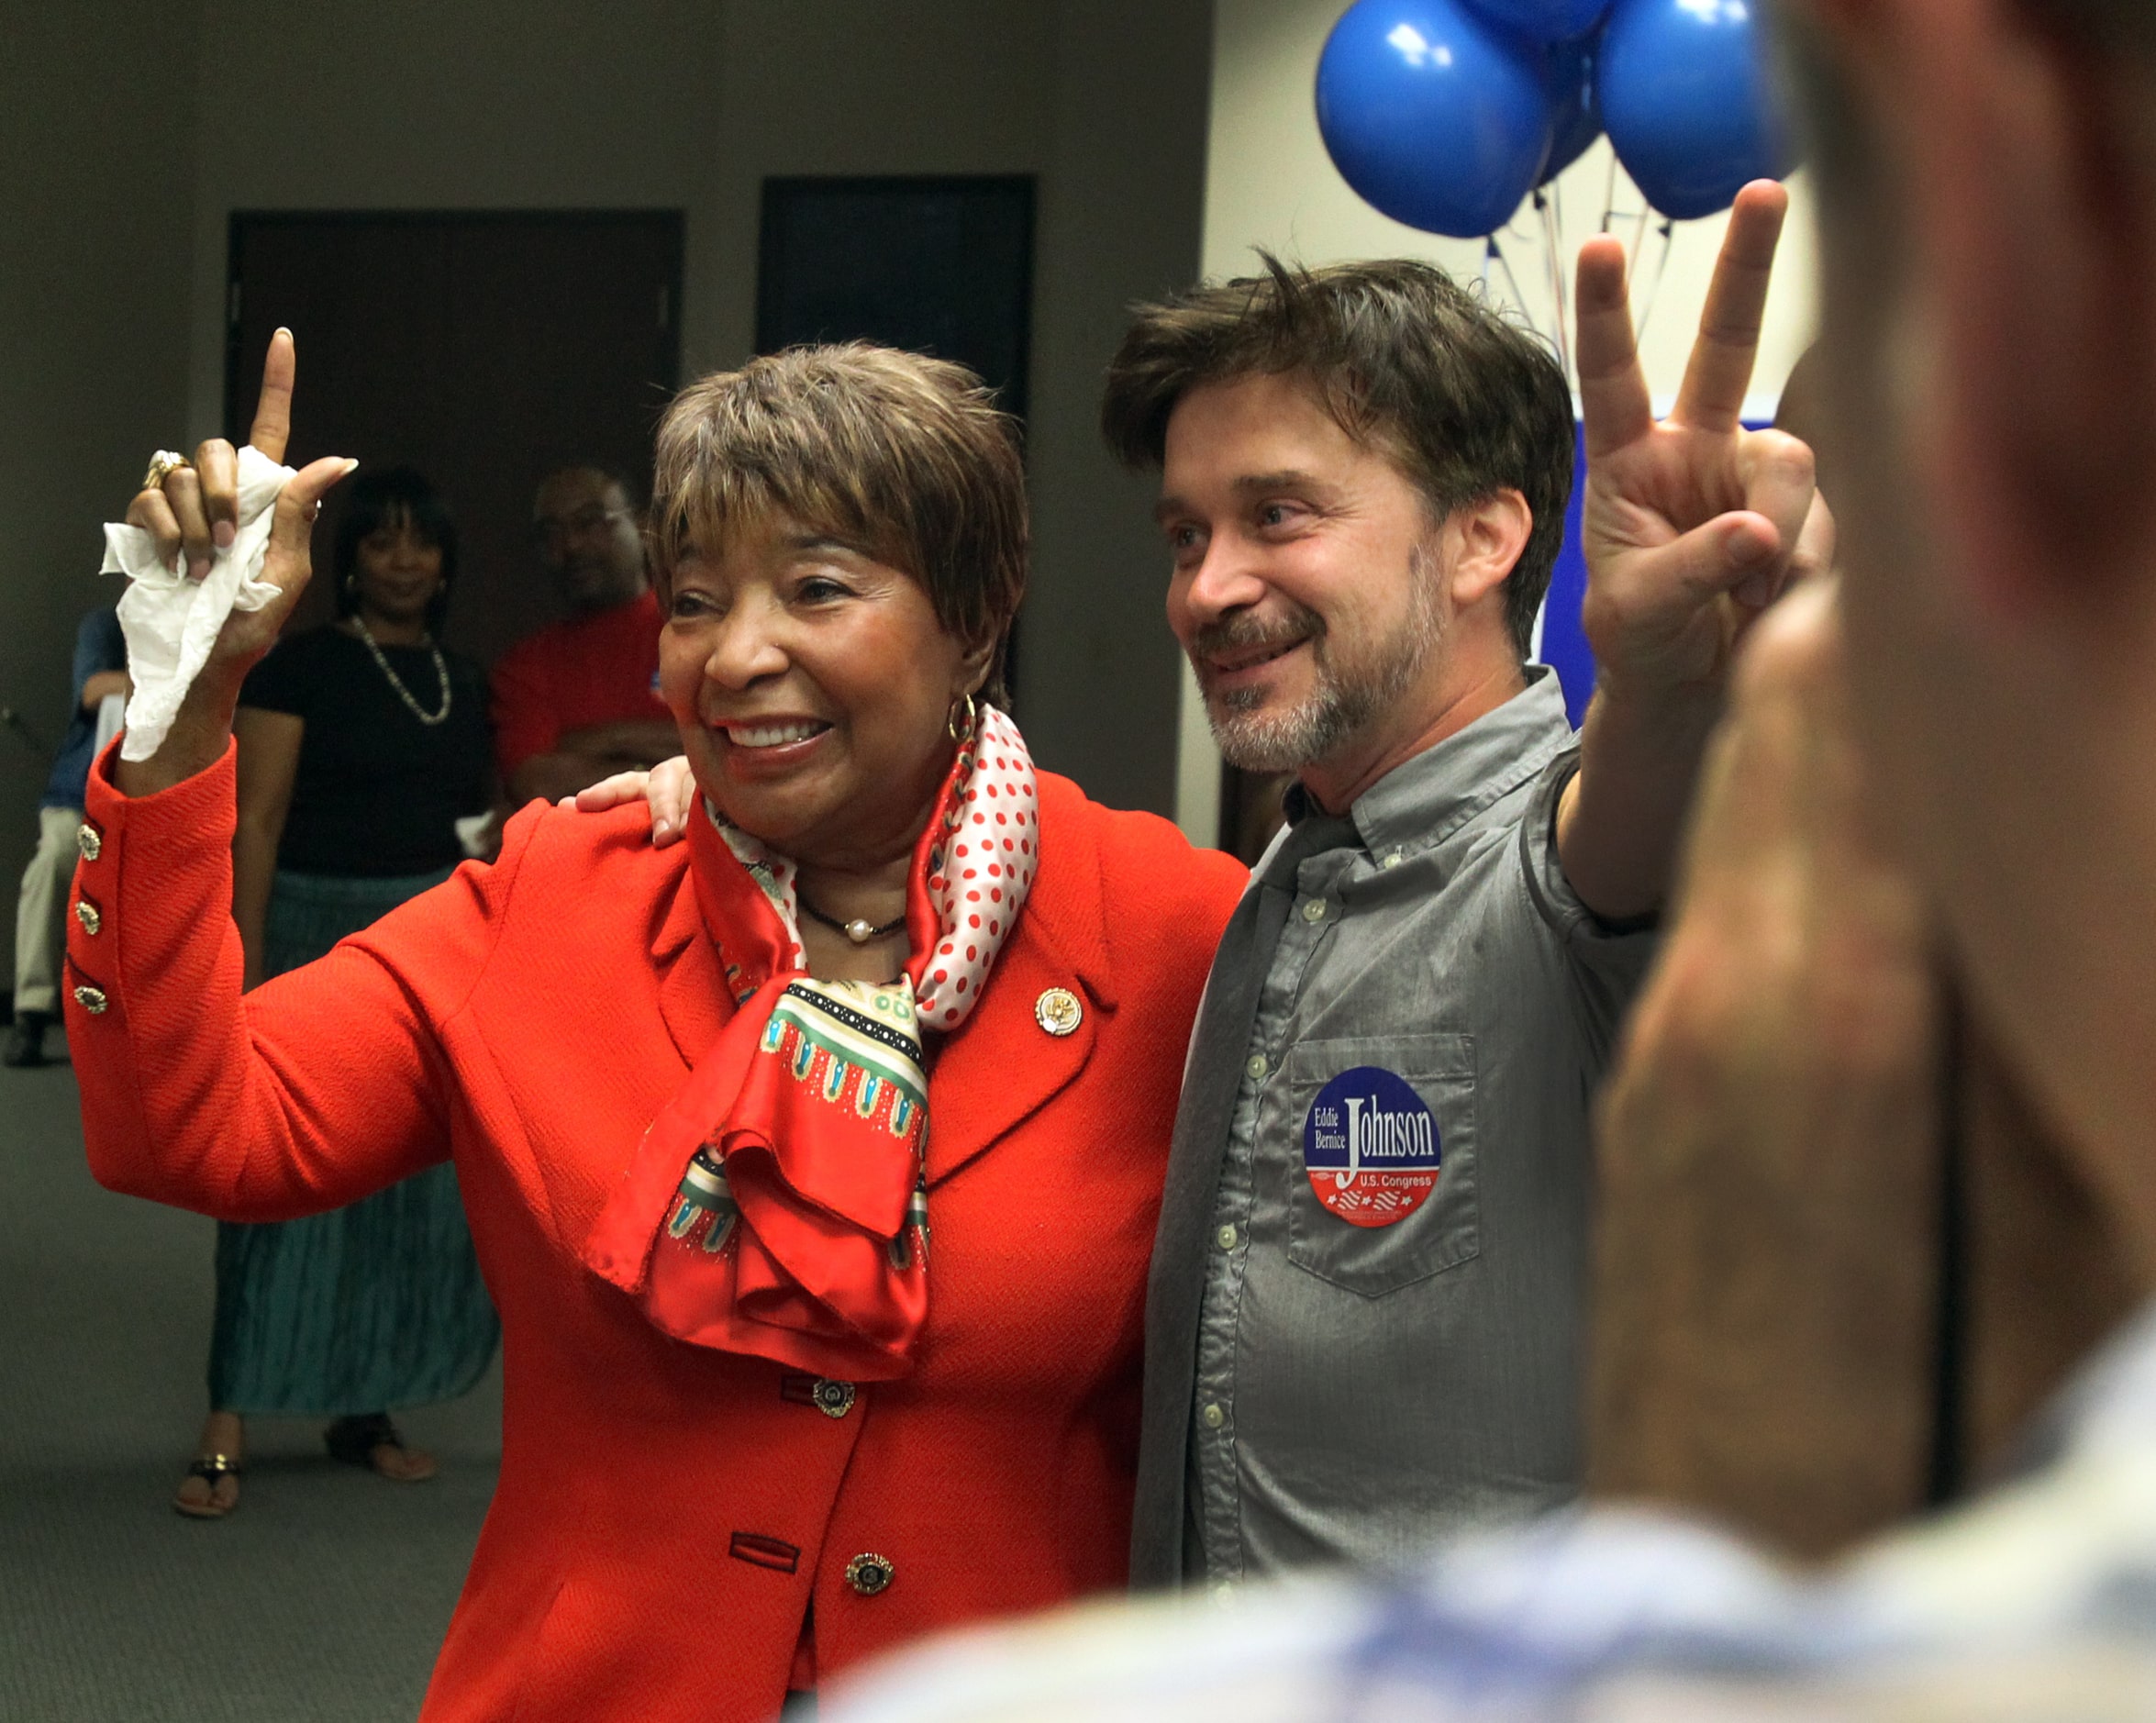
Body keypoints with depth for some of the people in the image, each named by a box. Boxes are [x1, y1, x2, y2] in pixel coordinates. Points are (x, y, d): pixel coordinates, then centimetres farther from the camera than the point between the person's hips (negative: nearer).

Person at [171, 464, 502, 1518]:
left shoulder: (462, 680, 12)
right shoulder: (302, 667, -5)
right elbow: (256, 820, -10)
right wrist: (246, 965, -18)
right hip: (317, 928, -6)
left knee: (419, 1185, 8)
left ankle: (363, 1411, 20)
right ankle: (226, 1435, -5)